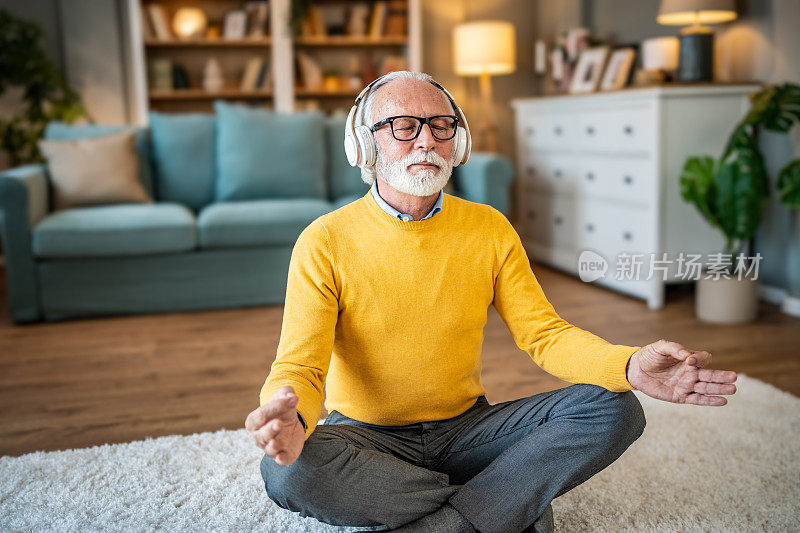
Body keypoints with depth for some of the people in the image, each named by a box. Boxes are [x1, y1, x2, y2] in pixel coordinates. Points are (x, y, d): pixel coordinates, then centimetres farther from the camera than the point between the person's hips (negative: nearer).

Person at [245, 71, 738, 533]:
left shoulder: (490, 230, -1)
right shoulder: (324, 243, -11)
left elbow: (542, 332, -4)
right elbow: (300, 364, -17)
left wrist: (631, 366, -24)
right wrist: (288, 414, -43)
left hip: (466, 429, 2)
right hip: (367, 438, -2)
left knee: (614, 410, -15)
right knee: (288, 471, -35)